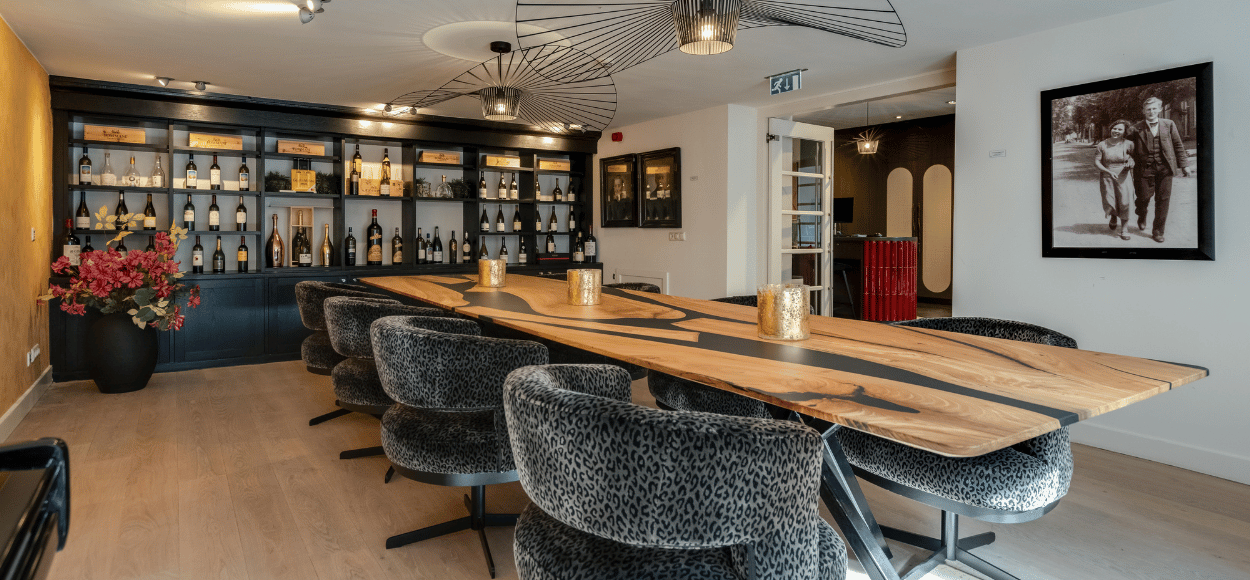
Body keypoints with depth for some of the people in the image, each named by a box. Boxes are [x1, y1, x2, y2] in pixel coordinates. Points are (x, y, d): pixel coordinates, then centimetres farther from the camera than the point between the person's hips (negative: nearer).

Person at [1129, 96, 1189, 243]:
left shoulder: (1169, 124, 6)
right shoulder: (1137, 128, 0)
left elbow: (1178, 145, 10)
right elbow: (1133, 150, 6)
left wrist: (1184, 164, 8)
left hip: (1165, 168, 2)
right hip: (1145, 168, -2)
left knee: (1163, 200, 2)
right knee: (1144, 197, 1)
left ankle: (1158, 231, 12)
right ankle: (1142, 218, 35)